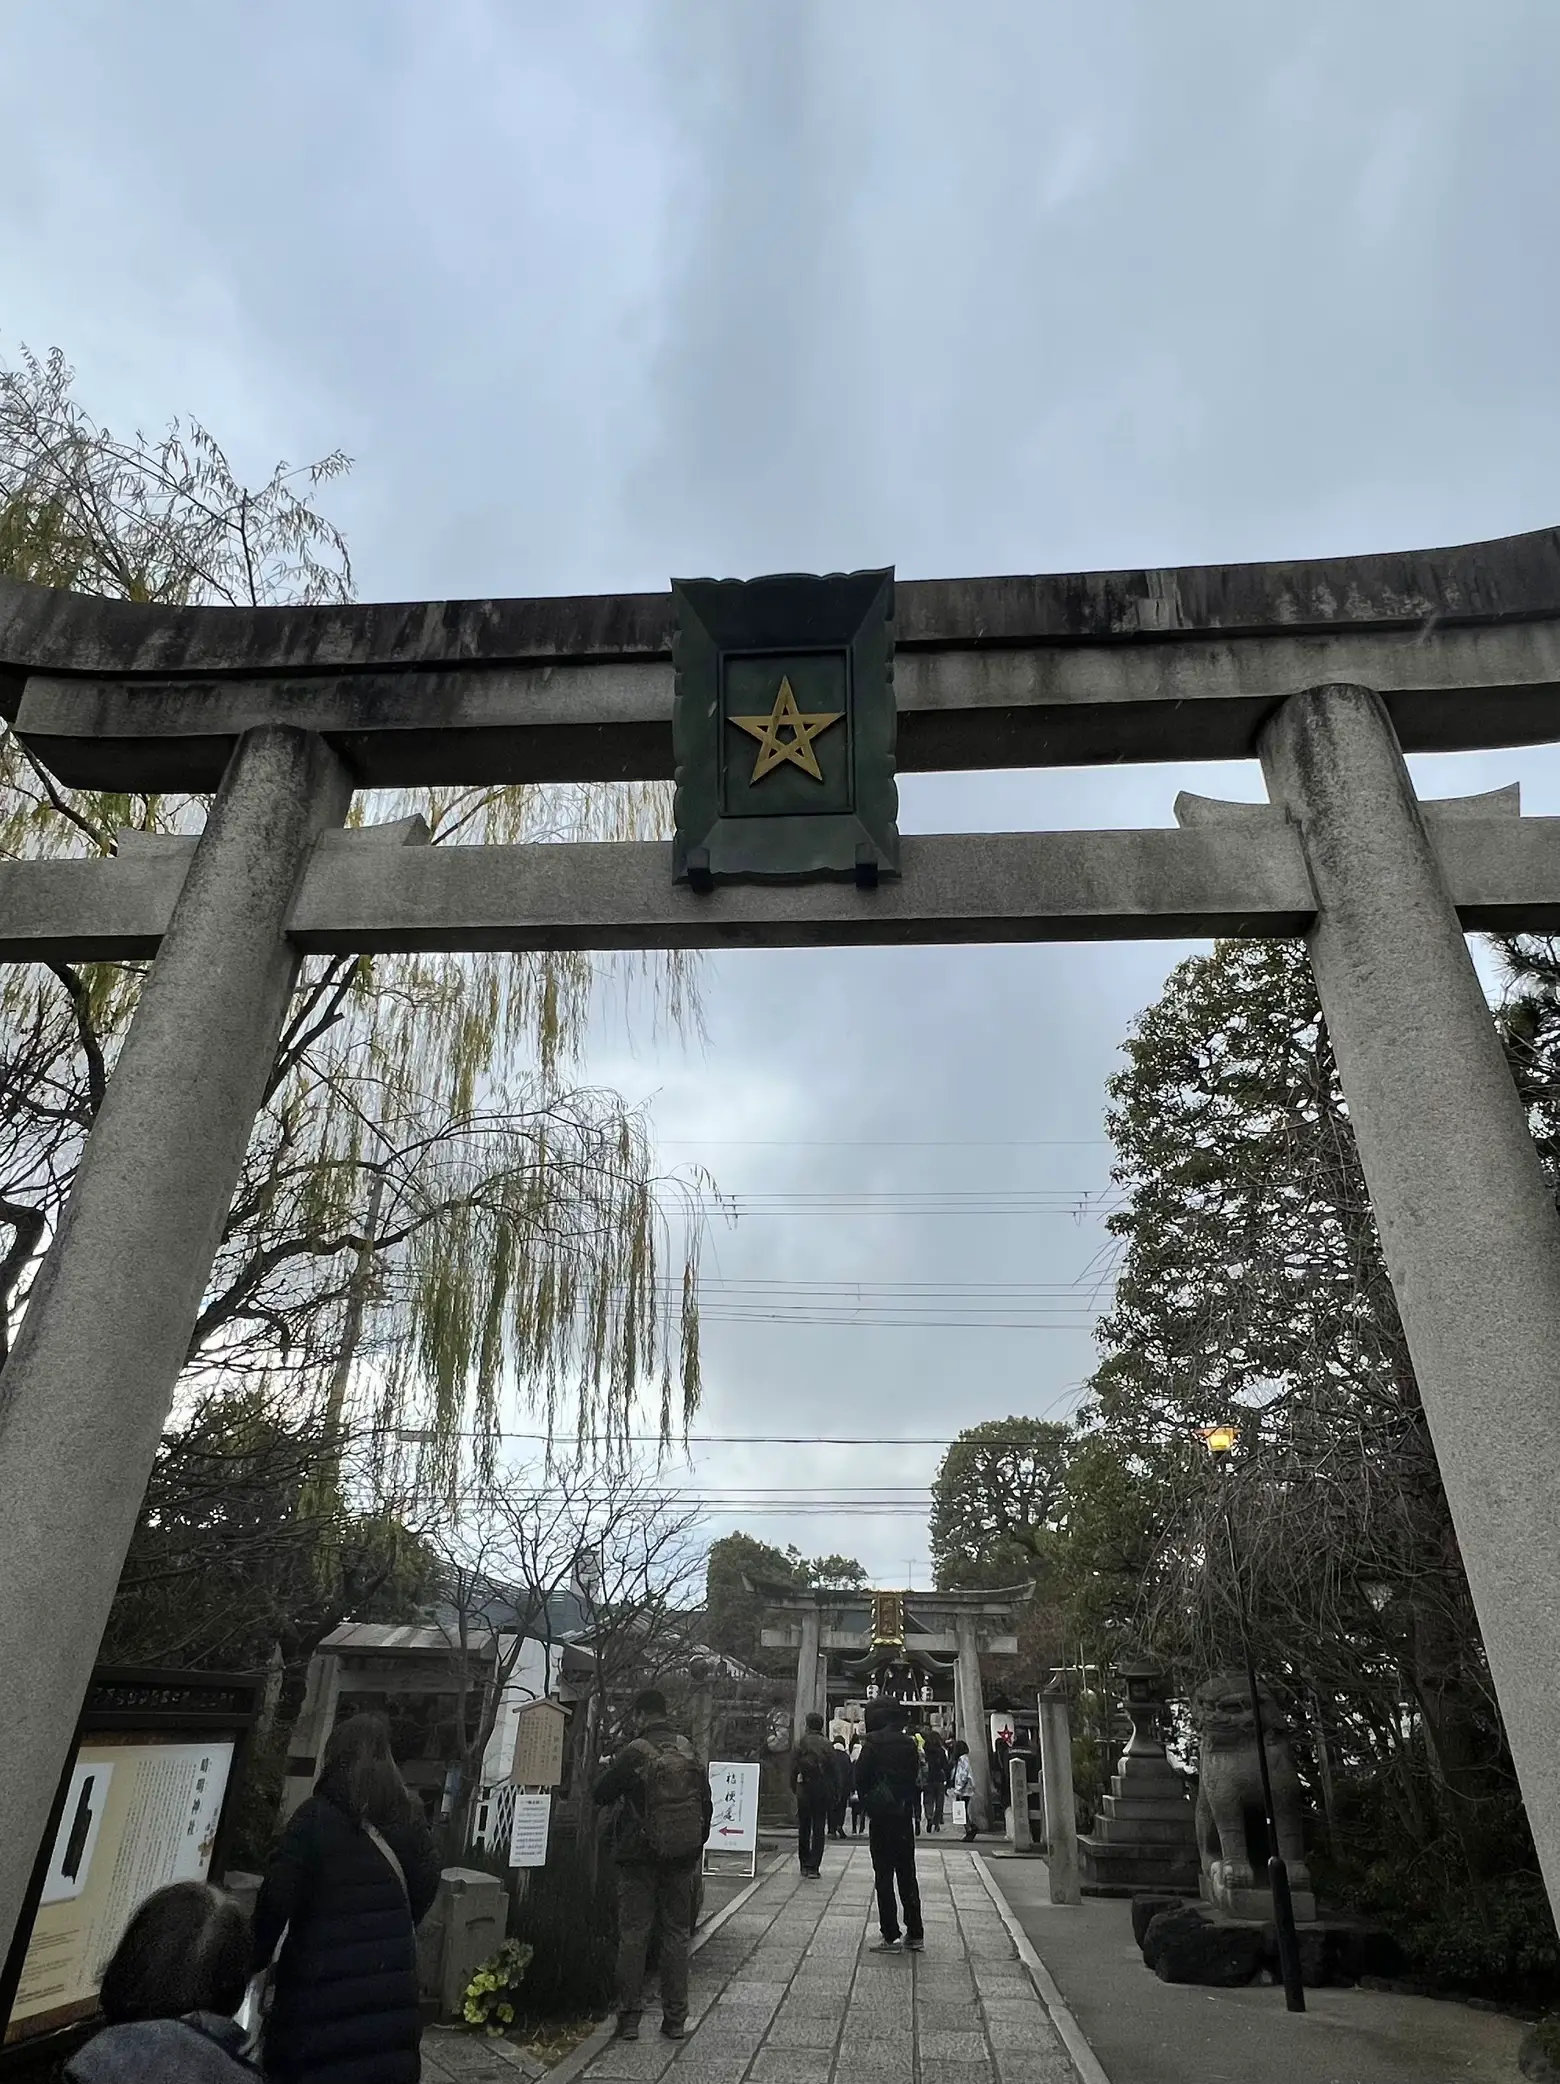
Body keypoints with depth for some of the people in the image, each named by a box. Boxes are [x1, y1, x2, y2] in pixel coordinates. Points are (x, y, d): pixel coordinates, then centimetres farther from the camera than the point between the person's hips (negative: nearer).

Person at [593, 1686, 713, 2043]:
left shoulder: (634, 1752, -15)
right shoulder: (689, 1750, 1)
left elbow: (599, 1796, -5)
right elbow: (706, 1803, 8)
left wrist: (609, 1769, 14)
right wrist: (697, 1845, 18)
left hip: (641, 1856, -4)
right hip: (683, 1856, 4)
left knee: (633, 1935, 9)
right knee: (676, 1934, 13)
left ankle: (629, 2017, 13)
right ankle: (675, 2019, 17)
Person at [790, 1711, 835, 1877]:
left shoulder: (800, 1743, -3)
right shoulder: (827, 1745, -3)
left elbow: (793, 1768, -2)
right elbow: (833, 1769, -3)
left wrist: (794, 1787, 7)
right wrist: (832, 1793, 3)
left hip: (804, 1790, 1)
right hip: (822, 1790, -1)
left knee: (803, 1829, 14)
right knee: (818, 1830, 5)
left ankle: (804, 1864, 20)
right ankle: (813, 1866, 0)